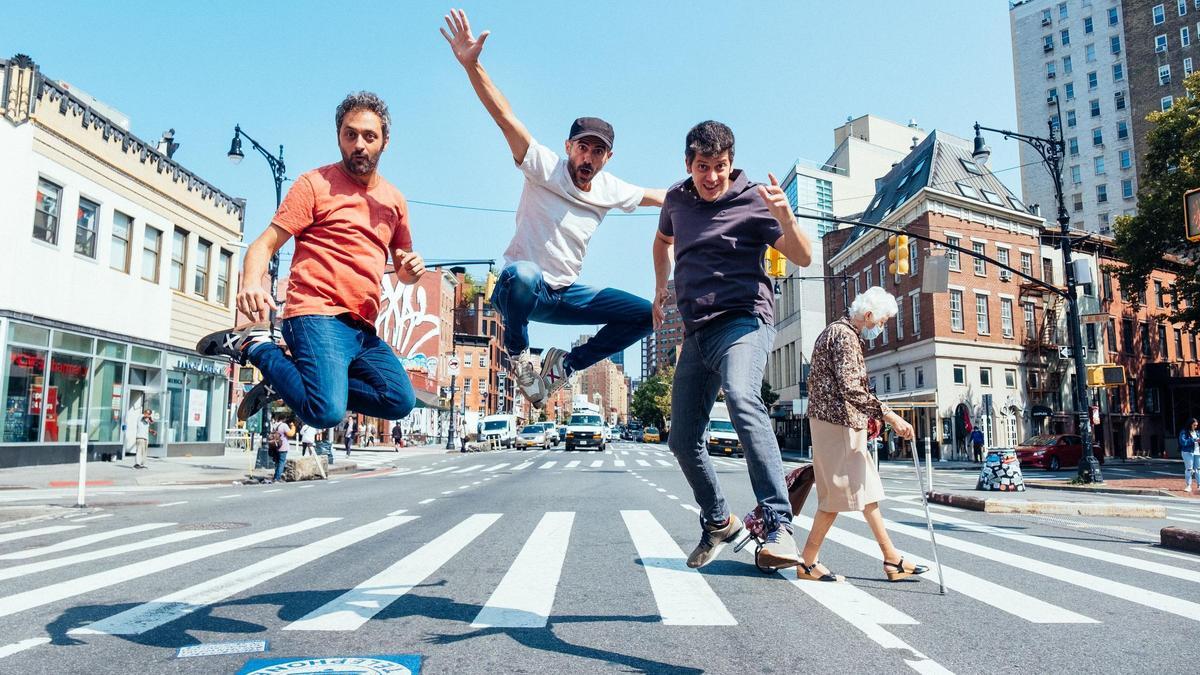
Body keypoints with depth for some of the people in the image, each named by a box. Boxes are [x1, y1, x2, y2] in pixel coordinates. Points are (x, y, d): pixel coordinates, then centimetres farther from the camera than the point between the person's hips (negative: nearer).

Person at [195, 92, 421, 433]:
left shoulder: (394, 199, 17)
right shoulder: (316, 183, 1)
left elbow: (403, 271, 26)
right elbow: (264, 244, -4)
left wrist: (411, 269, 0)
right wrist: (252, 284, -26)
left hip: (363, 328, 7)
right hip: (318, 318, -6)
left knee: (399, 401, -8)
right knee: (327, 413, -25)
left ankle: (285, 381, 6)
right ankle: (253, 344, 1)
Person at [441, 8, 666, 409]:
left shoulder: (610, 190, 5)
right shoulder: (545, 167, -11)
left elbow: (656, 196, 21)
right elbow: (504, 116, -22)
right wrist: (472, 65, -35)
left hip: (566, 295, 6)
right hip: (520, 286, -6)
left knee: (645, 315, -4)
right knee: (523, 274, -42)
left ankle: (565, 364, 9)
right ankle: (517, 352, -11)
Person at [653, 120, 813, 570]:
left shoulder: (752, 200, -3)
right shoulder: (677, 200, 13)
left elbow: (803, 258, -11)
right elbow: (663, 239, 35)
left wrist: (786, 218, -29)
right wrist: (660, 288, 28)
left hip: (743, 321, -6)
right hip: (697, 331, 6)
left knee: (742, 398, -36)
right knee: (682, 440, 6)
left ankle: (779, 526, -37)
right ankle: (718, 522, 28)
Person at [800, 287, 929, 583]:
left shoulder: (834, 331, 18)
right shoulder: (845, 335, -14)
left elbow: (814, 380, 23)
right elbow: (850, 388, -25)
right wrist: (888, 414, -27)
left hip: (843, 422, 11)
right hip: (837, 422, -11)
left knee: (866, 488, 11)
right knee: (838, 493, -4)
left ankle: (892, 559, 17)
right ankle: (808, 563, 4)